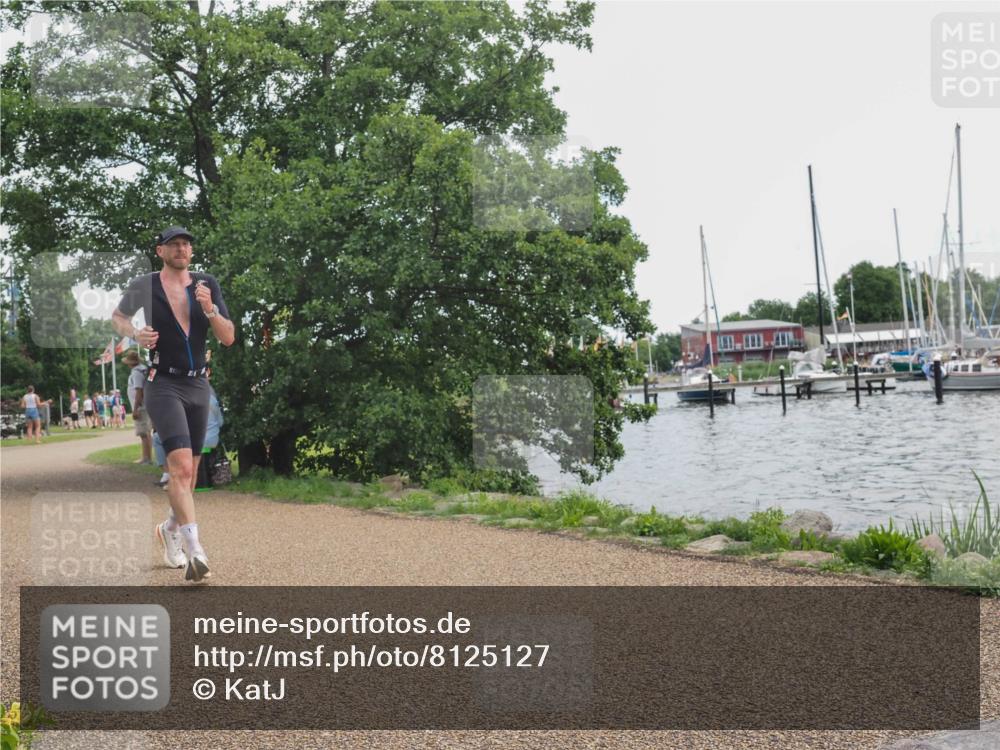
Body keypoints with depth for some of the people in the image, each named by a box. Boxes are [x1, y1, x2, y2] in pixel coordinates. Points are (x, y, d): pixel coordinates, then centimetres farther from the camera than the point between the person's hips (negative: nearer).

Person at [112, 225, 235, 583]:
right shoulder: (144, 286, -2)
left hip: (198, 385, 4)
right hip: (163, 385, -4)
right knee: (181, 465, -20)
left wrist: (209, 309, -19)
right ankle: (194, 551, -26)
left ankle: (171, 529, 38)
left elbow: (228, 338, -2)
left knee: (189, 470, 13)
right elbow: (118, 316, 16)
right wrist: (135, 334, -5)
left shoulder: (208, 285, 3)